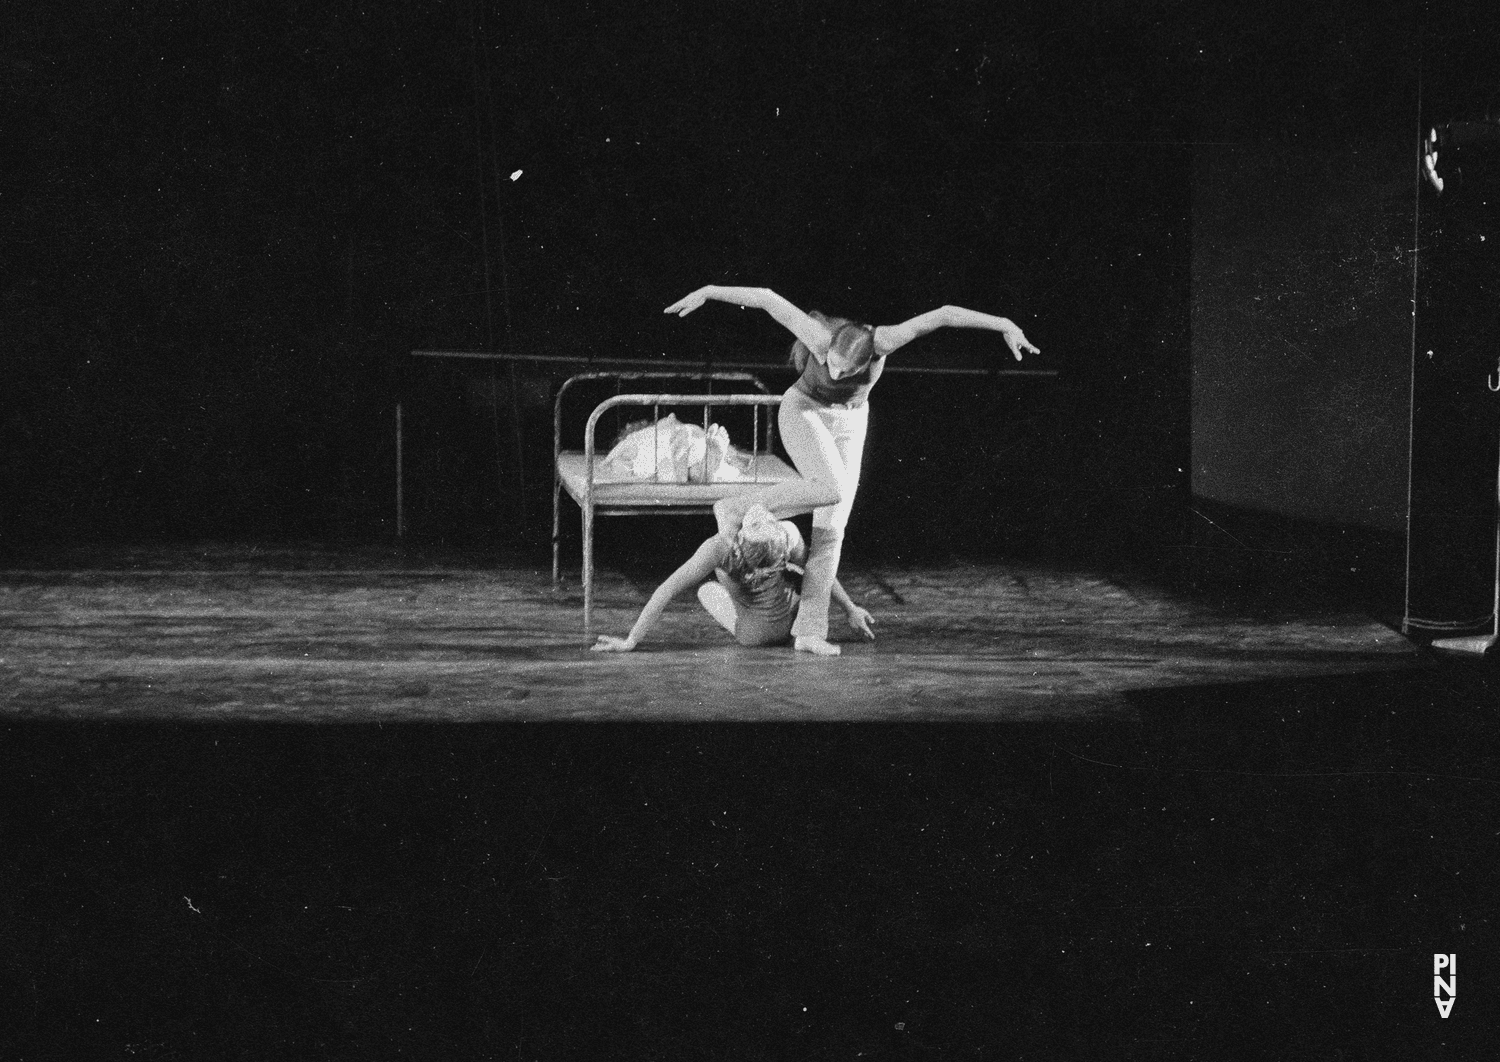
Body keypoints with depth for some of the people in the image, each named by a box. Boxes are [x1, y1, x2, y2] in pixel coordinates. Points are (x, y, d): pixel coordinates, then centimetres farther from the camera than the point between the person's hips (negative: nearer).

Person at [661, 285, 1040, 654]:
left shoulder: (880, 342, -32)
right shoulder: (822, 339, -35)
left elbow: (944, 314, -30)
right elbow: (767, 298, -28)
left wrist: (1007, 325, -30)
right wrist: (707, 292, -25)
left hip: (848, 423, 3)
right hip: (803, 411, -3)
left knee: (831, 527, -5)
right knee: (833, 490, -30)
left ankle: (810, 629, -4)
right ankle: (737, 511, -15)